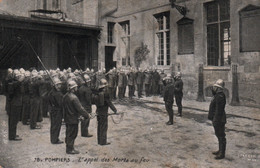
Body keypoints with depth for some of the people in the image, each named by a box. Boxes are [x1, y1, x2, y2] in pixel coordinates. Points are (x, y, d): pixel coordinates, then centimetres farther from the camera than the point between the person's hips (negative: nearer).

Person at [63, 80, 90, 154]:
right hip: (73, 120, -9)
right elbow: (80, 108, -22)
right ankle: (70, 149, 13)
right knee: (72, 135, 3)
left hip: (67, 118, 9)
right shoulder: (74, 97, -24)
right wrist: (87, 115, -10)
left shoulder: (65, 96, 4)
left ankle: (68, 147, 32)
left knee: (69, 134, 20)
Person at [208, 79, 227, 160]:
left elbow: (219, 110, -25)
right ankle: (220, 150, 33)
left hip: (219, 120, -11)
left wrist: (216, 121, -24)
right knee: (218, 135, 20)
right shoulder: (217, 95, 11)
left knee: (221, 136, 0)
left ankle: (222, 154, 10)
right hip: (216, 119, 11)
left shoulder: (220, 96, -22)